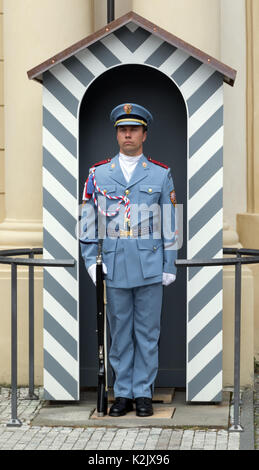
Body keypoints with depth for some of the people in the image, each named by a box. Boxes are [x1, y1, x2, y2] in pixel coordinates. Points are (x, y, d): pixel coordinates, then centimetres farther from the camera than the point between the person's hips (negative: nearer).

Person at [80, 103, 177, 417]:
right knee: (119, 333, 6)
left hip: (150, 269, -1)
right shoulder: (98, 174, 7)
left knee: (147, 332, 4)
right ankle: (123, 393, 15)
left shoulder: (161, 174, 6)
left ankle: (143, 393, 12)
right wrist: (91, 261, -2)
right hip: (113, 269, 1)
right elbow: (88, 221, 8)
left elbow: (170, 224, 6)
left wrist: (170, 266, 1)